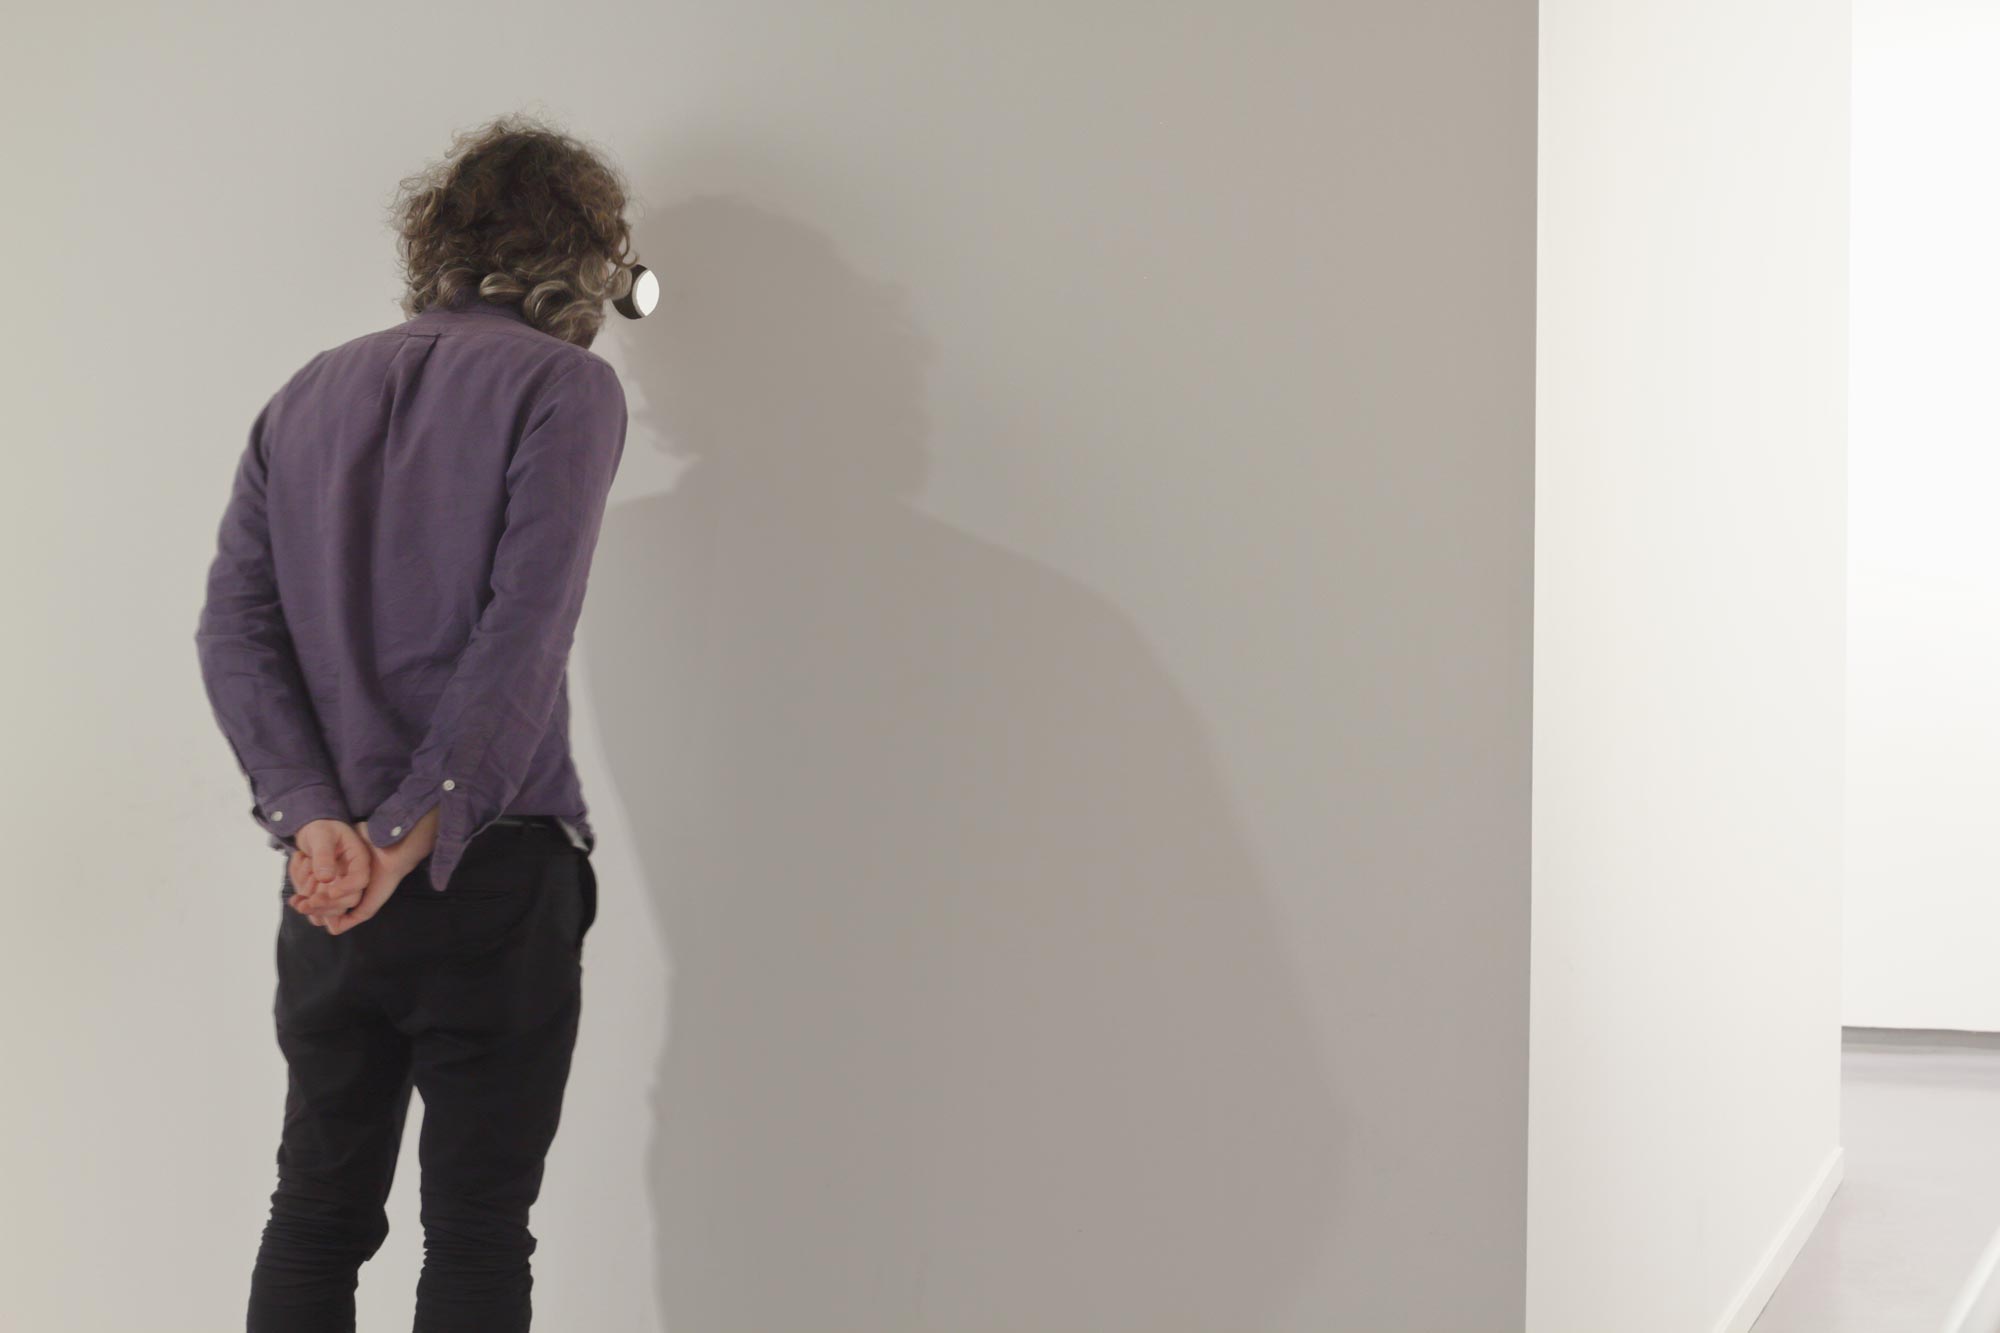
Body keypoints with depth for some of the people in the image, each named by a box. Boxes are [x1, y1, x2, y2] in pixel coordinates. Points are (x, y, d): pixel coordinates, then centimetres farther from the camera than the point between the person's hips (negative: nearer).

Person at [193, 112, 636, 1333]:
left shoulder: (308, 396, 13)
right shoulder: (565, 383, -4)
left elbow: (233, 625, 2)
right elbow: (525, 631, -16)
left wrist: (312, 817, -8)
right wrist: (417, 832, -16)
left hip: (327, 881, 5)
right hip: (491, 871, -5)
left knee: (317, 1217, 12)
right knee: (478, 1234, 2)